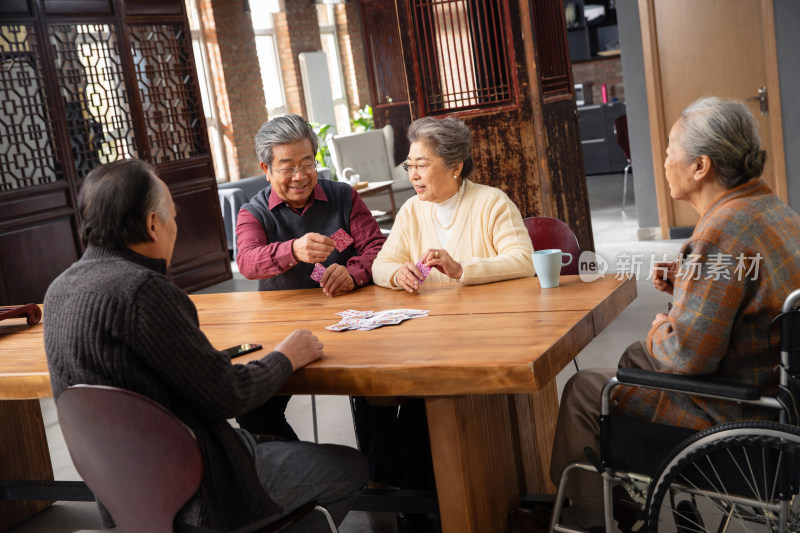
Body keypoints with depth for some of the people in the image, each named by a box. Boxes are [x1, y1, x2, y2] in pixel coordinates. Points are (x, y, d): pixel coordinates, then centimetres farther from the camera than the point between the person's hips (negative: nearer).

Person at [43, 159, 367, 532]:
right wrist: (286, 358, -4)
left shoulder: (59, 289, 2)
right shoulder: (140, 289, -26)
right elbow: (226, 396, -21)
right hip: (190, 496, -9)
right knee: (350, 467, 8)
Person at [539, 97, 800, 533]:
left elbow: (687, 356, -29)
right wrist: (687, 283, 6)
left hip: (735, 414, -10)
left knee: (582, 390, 3)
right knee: (636, 356, 28)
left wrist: (660, 332, -7)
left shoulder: (719, 236, -29)